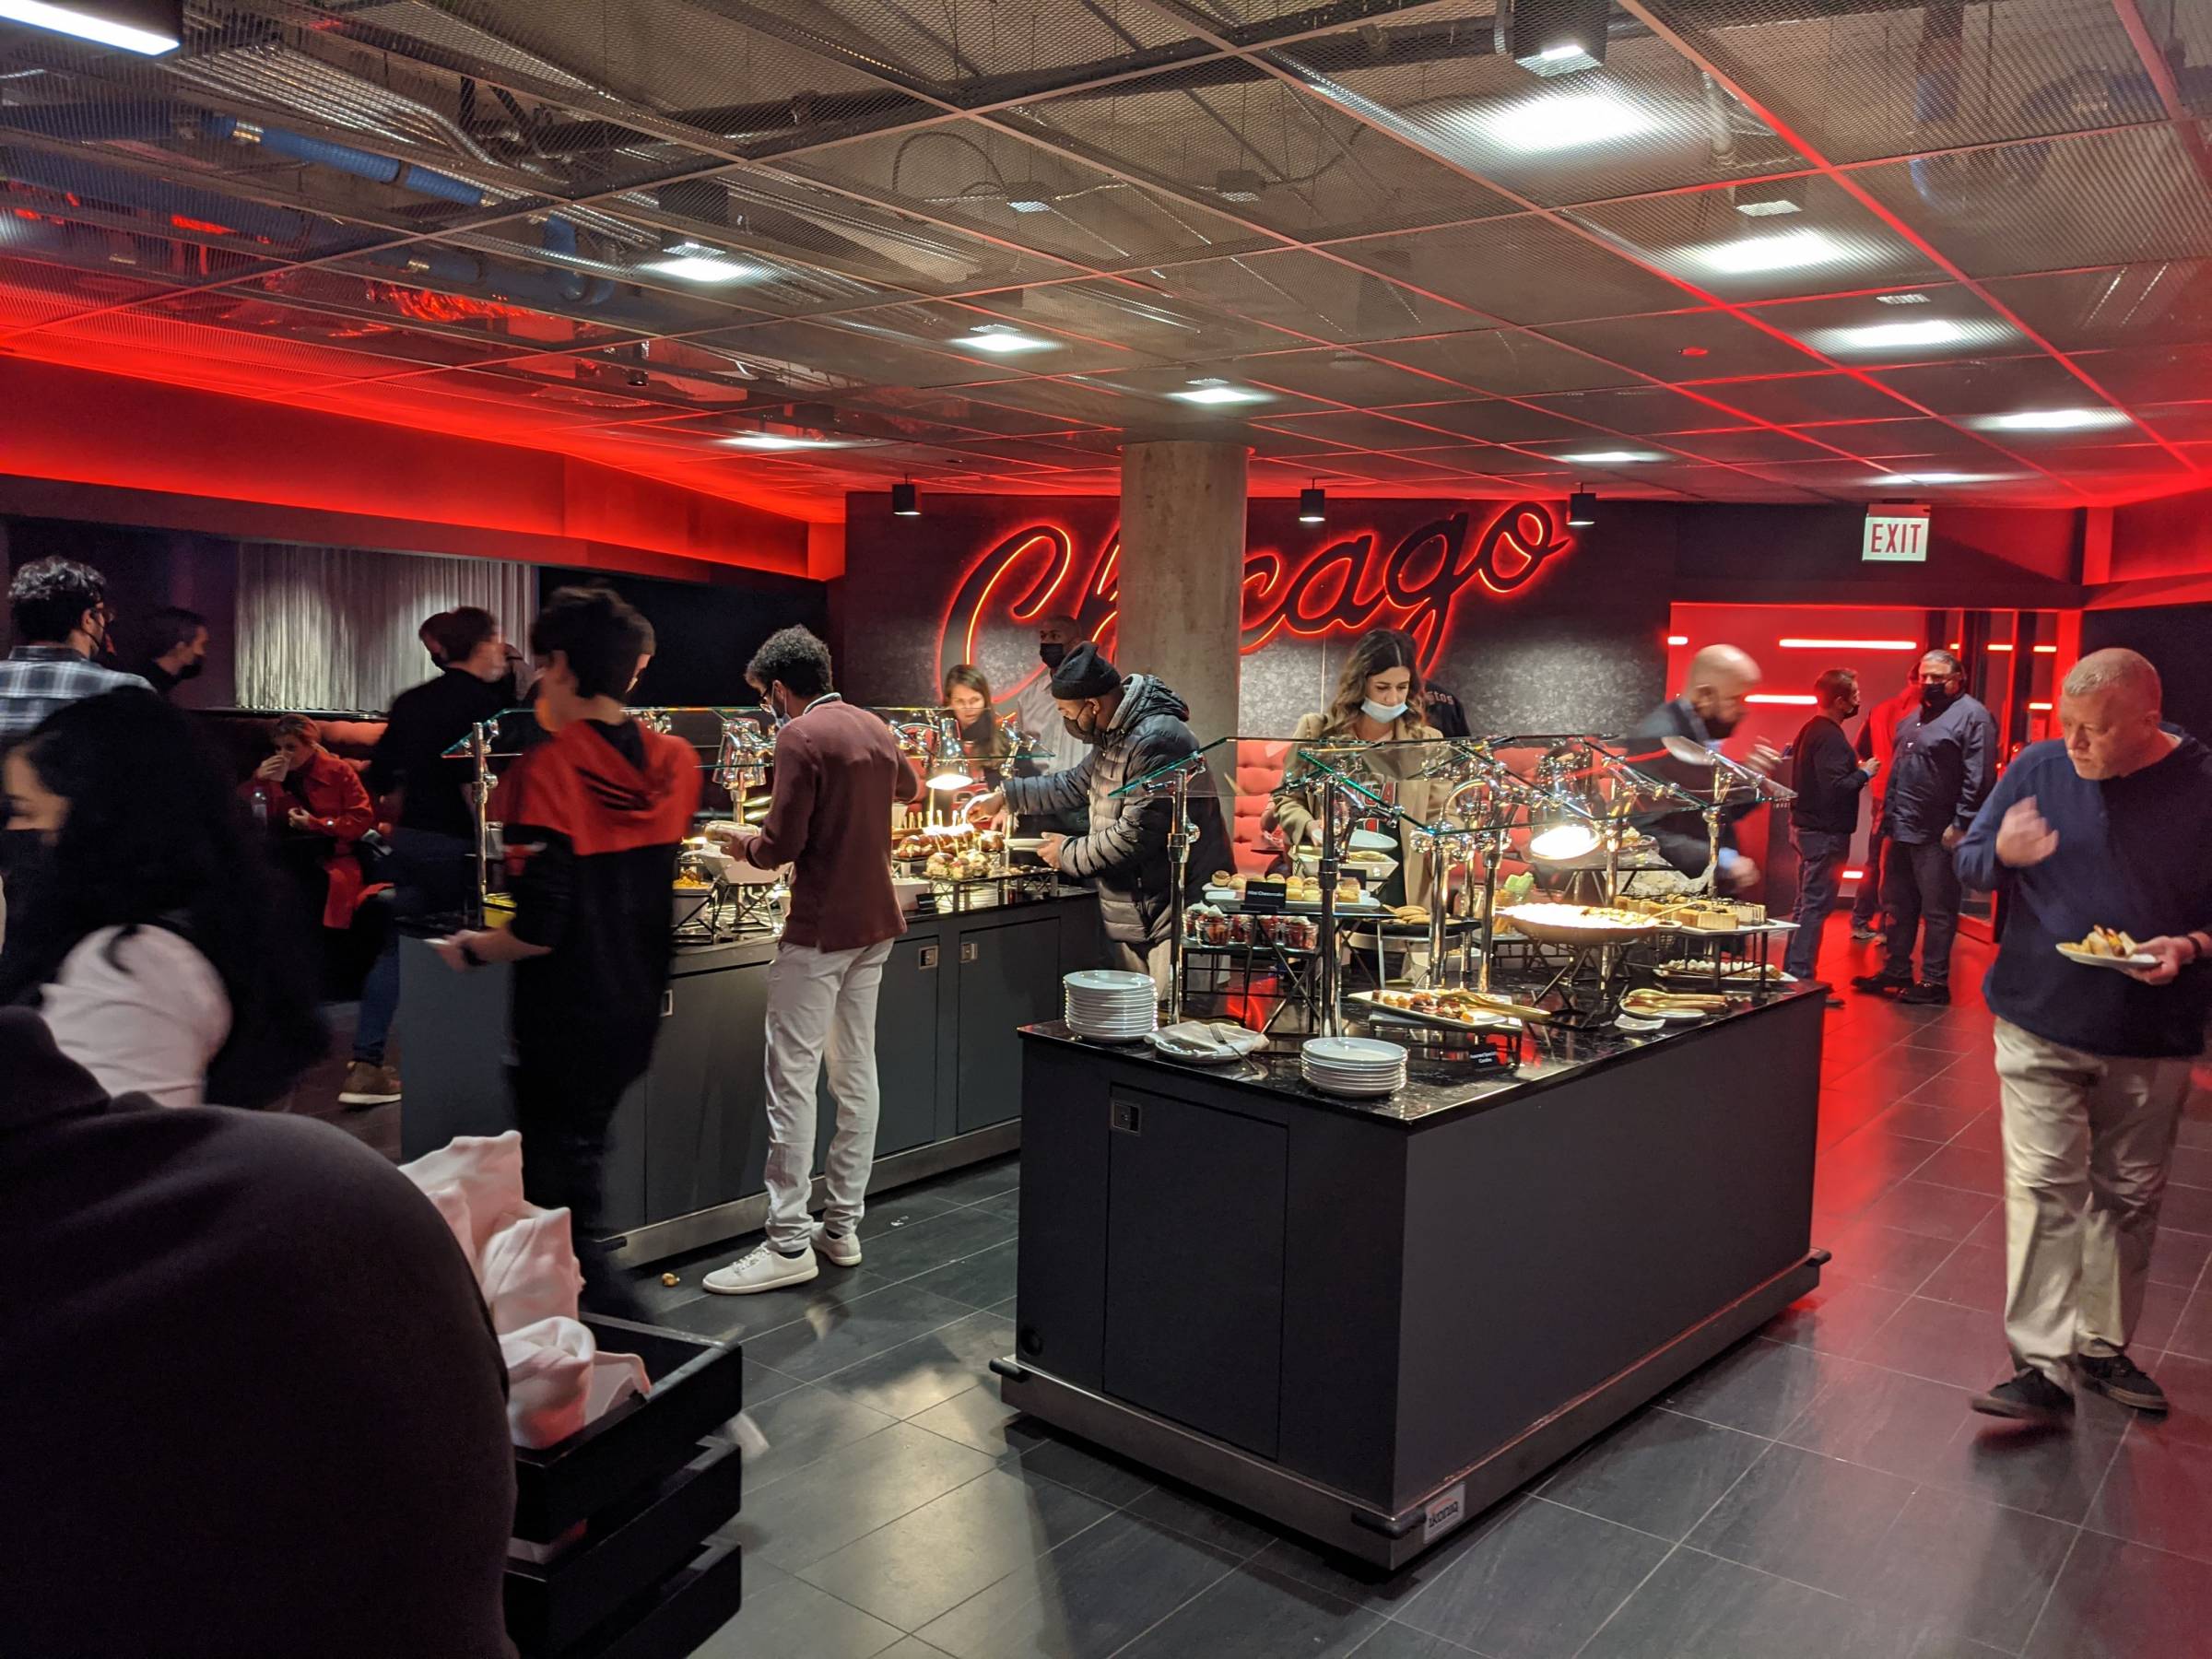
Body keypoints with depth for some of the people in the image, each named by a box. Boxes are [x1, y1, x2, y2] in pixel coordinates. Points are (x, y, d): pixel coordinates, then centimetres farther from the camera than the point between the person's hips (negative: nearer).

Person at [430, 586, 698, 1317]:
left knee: (565, 1204, 6)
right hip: (636, 1015, 8)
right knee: (582, 1154, 24)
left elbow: (539, 930, -23)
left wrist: (470, 949, -2)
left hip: (564, 1023, -7)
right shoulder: (673, 762, 0)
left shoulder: (548, 770, -19)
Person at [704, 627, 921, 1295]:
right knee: (856, 1071, 11)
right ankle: (843, 1227, 18)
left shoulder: (800, 736, -14)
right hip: (876, 921, 8)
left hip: (821, 927, -8)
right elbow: (910, 789, 32)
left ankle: (788, 1244, -1)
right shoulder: (874, 728, 10)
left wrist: (745, 844, 4)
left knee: (792, 1079, -4)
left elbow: (782, 844, -17)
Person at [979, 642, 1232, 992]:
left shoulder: (1155, 742, -23)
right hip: (1130, 922, 10)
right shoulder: (1114, 735, 11)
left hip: (1170, 920, -10)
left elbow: (1136, 835, -26)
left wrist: (1069, 854, -12)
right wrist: (1006, 795, 25)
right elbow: (1077, 783, 28)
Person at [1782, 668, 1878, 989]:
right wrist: (1865, 772, -11)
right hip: (1825, 832, -10)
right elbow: (1836, 788, -25)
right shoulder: (1830, 737, -19)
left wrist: (1856, 770, 15)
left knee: (1806, 903, 15)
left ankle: (1792, 971, 20)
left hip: (1806, 827, 10)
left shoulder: (1810, 730, 12)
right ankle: (1801, 977, -5)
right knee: (1816, 906, -7)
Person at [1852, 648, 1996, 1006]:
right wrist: (1887, 814, 18)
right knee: (1898, 906, 15)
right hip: (1901, 830, 9)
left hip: (1938, 835, -9)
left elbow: (1979, 778, -16)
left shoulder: (1971, 715, -9)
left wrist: (1961, 825, -19)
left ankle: (1934, 983, 7)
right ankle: (1895, 972, 26)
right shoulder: (1912, 717, 18)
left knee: (1937, 911, 0)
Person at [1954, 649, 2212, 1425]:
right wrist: (2002, 853, -16)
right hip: (2041, 1020, 0)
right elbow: (1966, 861, 7)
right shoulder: (2035, 769, -2)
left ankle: (2104, 1344, 28)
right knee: (2044, 1187, -4)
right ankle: (2042, 1365, 0)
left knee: (2129, 1195, 12)